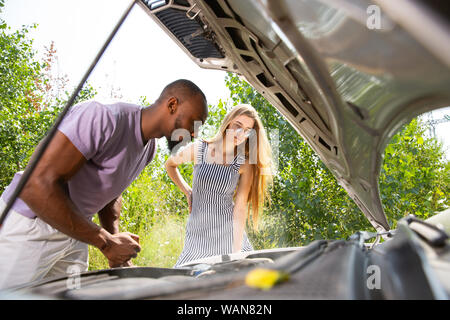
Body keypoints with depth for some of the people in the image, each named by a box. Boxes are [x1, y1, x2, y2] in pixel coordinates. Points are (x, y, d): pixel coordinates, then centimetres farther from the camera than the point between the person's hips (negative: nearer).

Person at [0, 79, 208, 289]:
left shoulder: (149, 148, 4)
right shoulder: (103, 117, -27)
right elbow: (36, 185, -31)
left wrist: (115, 239, 0)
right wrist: (106, 242, -26)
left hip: (73, 232, 8)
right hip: (28, 228, -8)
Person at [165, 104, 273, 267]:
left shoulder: (245, 164, -4)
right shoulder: (197, 150, -3)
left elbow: (240, 208, -10)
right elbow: (169, 164, 17)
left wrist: (236, 251, -15)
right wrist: (188, 192, 8)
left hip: (228, 233, 0)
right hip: (197, 234, 1)